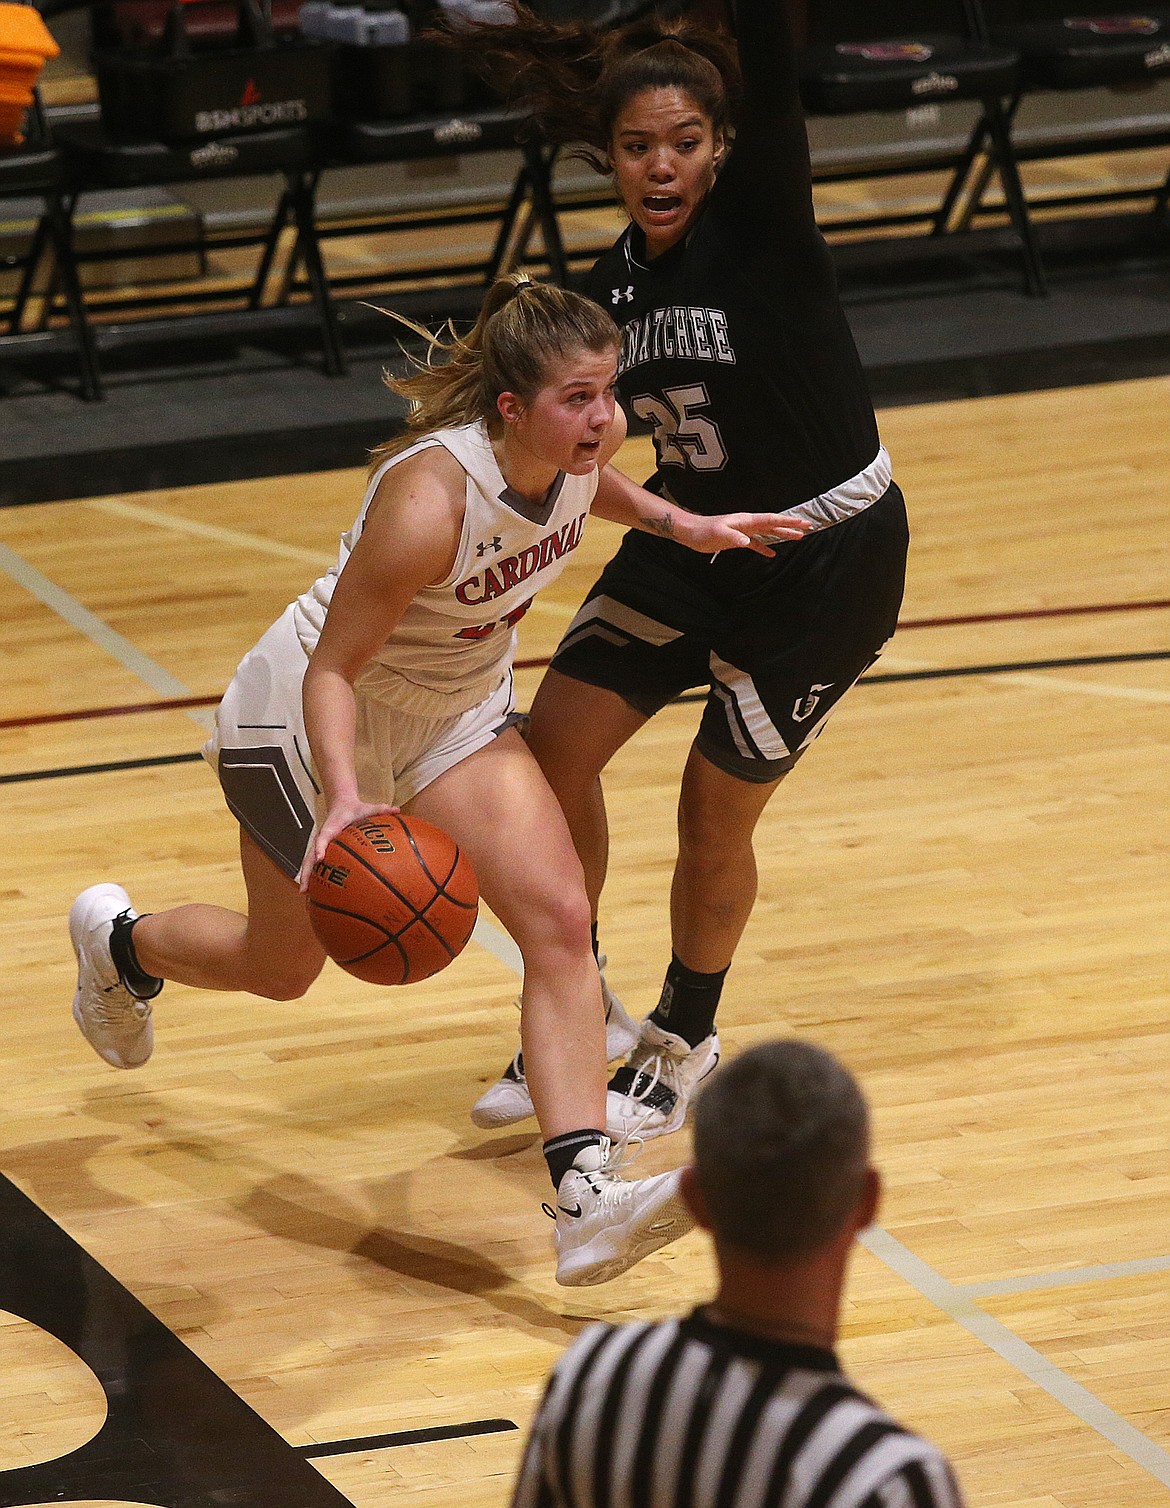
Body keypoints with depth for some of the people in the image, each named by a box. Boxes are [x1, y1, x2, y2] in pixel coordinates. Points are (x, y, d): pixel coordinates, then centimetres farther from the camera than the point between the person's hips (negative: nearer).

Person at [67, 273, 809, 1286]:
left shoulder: (584, 444, -18)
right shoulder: (430, 500, -39)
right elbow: (330, 670, -31)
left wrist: (677, 522, -1)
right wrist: (342, 799, -46)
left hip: (458, 708, 6)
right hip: (310, 717, -6)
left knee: (559, 919, -16)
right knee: (283, 964, 16)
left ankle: (586, 1201, -23)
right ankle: (118, 943, 50)